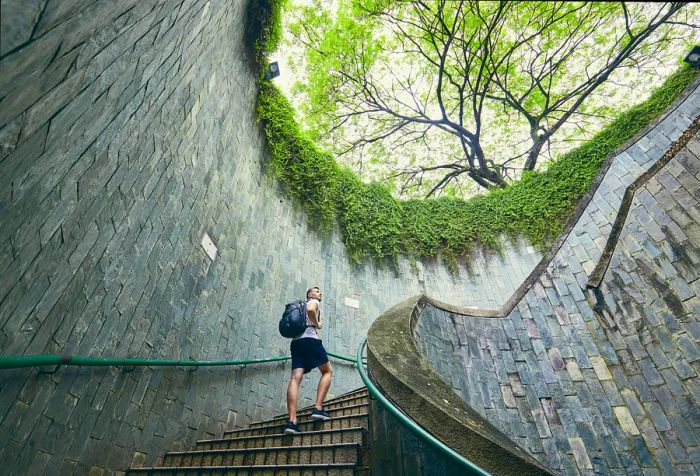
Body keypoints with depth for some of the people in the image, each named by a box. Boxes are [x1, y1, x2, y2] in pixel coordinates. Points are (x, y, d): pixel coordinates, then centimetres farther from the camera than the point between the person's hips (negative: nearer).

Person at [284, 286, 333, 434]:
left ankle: (292, 421, -21)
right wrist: (317, 325, -1)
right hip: (309, 338, -7)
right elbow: (311, 310, -14)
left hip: (296, 341, 7)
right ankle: (318, 408, -9)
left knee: (296, 378, -9)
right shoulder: (314, 302, 11)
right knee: (327, 371, 5)